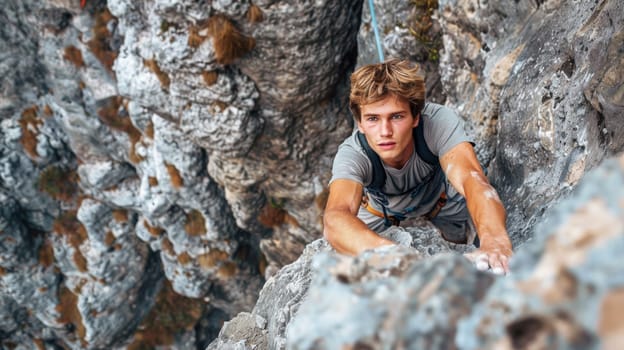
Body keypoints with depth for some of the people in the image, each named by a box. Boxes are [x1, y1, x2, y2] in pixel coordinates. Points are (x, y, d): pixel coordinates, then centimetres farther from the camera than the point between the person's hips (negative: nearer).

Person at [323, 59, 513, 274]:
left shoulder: (438, 121, -37)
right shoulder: (352, 155, -39)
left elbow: (471, 179, -53)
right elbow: (335, 219, -59)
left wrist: (494, 240, -75)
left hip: (443, 203, 0)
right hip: (379, 215, 0)